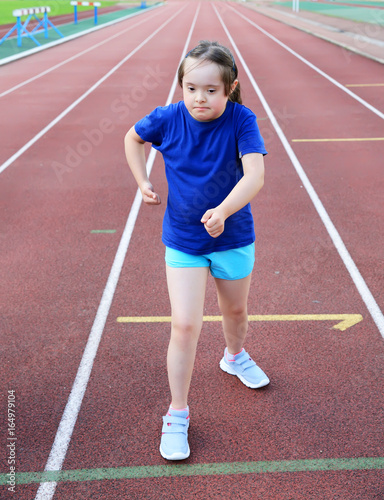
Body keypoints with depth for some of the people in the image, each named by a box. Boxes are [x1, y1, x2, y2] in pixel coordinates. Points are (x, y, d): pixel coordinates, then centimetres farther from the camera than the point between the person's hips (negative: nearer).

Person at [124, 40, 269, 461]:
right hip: (182, 241, 0)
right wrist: (143, 182, -2)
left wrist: (222, 211, -47)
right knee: (185, 325, -7)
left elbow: (255, 175, -32)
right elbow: (133, 137, 8)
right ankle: (177, 415, 10)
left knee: (235, 311, 22)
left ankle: (235, 357, 57)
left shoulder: (241, 120, -19)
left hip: (233, 237, 1)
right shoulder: (167, 119, -13)